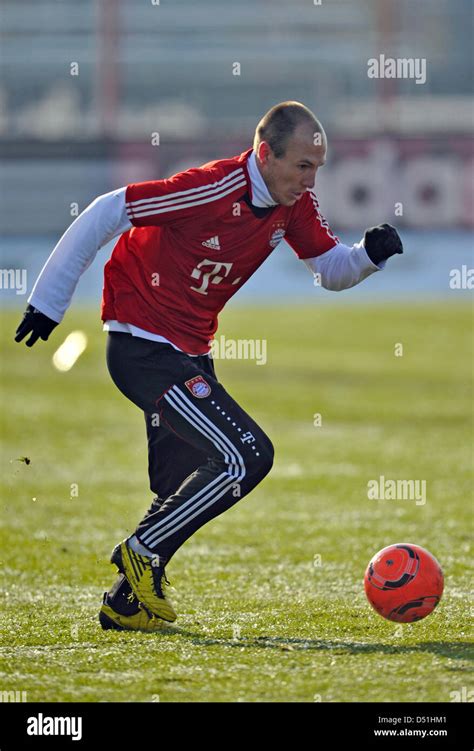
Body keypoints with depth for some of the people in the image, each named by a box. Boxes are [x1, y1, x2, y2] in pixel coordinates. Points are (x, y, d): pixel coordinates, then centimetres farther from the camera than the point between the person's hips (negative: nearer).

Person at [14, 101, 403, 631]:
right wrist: (47, 303, -15)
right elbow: (103, 215, -20)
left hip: (190, 356, 9)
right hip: (143, 345, -9)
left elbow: (330, 269, 12)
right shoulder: (212, 190, -24)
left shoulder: (292, 204, 0)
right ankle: (143, 555, -6)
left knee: (183, 496, 12)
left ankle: (126, 603, 24)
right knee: (246, 456, -18)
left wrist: (370, 254, -12)